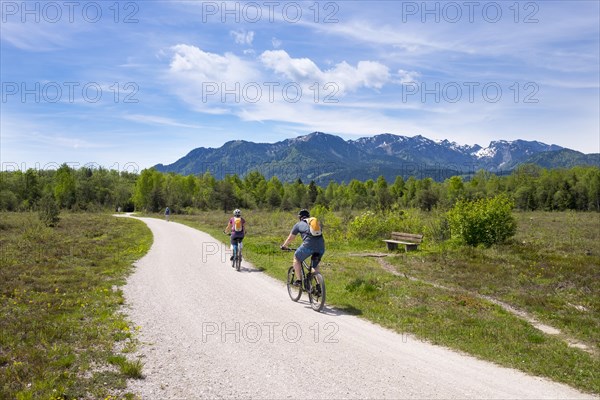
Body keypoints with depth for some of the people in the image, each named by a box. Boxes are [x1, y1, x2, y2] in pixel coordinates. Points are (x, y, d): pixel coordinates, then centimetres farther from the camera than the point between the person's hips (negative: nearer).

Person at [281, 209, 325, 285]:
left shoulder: (299, 224, 18)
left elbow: (290, 238, 27)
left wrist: (284, 246, 44)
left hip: (308, 245, -4)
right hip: (321, 246, 4)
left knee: (296, 258, 21)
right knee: (315, 264, 27)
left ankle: (299, 280, 16)